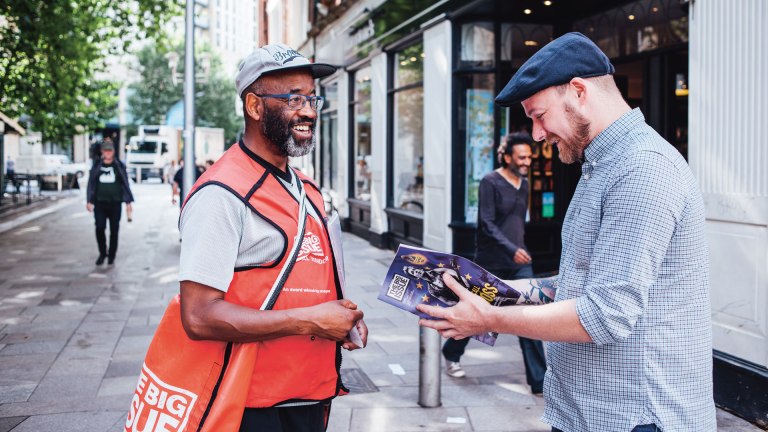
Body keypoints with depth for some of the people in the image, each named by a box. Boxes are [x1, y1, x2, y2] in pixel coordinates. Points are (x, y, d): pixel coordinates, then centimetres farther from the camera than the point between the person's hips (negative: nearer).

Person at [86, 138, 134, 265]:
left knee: (114, 230, 3)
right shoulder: (97, 166, 7)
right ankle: (102, 253, 11)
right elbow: (91, 183, 9)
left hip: (115, 203, -1)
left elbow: (125, 183, 5)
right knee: (99, 228, -7)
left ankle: (111, 256, 15)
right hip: (100, 203, 1)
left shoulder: (119, 166, 4)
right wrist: (89, 201, 4)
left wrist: (128, 201, 0)